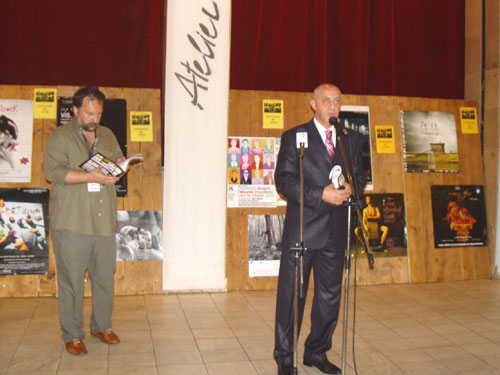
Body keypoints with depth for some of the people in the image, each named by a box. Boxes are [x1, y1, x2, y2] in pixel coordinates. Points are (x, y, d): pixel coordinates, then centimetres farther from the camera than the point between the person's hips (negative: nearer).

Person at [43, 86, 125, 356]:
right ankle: (72, 335, 13)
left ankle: (101, 326, 27)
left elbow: (119, 159, 28)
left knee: (105, 276, 10)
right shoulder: (60, 136, 0)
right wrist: (91, 176, -20)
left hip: (104, 221, 5)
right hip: (71, 223, -5)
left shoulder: (107, 135, 17)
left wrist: (119, 165, 2)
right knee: (71, 280, 0)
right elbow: (53, 171, -12)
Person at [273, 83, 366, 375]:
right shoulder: (294, 137, 0)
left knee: (330, 295, 12)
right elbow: (284, 180, -8)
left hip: (336, 230, 5)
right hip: (301, 230, -4)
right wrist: (322, 194, -19)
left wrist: (350, 189, -9)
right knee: (291, 295, 1)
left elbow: (360, 176, 15)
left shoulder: (352, 139, 14)